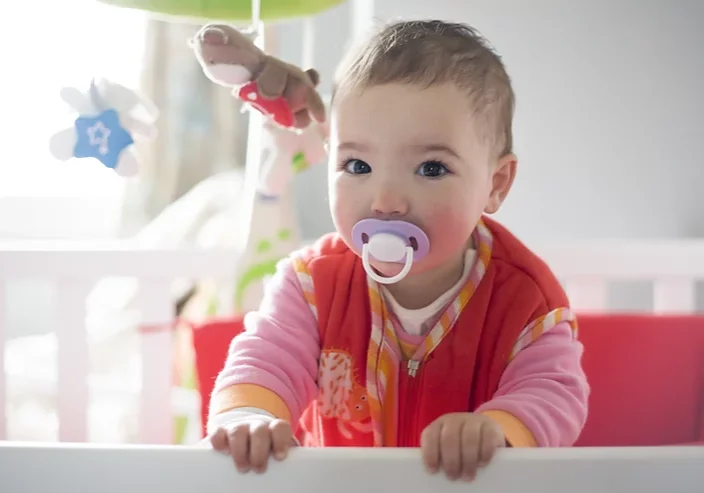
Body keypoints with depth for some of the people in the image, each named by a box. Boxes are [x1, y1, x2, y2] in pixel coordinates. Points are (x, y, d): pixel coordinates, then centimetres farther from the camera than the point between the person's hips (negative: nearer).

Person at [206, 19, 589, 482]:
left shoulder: (525, 301, -11)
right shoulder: (314, 283, -7)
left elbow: (552, 396, -18)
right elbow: (264, 363, -14)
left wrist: (494, 431, -39)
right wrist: (246, 417, -36)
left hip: (474, 483, -1)